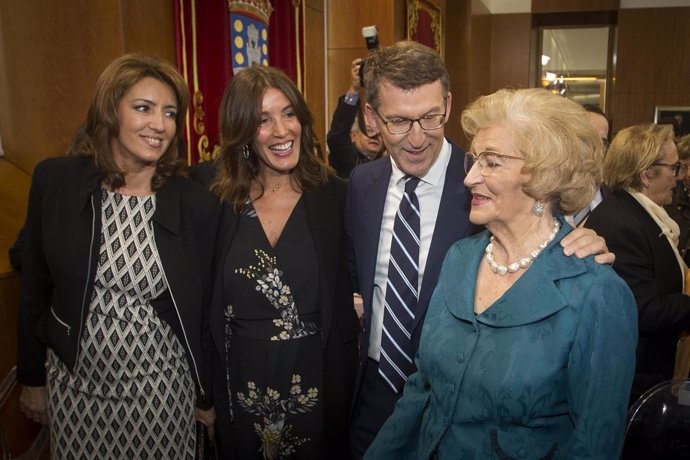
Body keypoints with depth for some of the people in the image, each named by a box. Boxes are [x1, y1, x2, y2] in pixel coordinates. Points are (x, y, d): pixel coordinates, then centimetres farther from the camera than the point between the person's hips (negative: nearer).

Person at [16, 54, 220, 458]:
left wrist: (207, 397, 4)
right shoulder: (55, 180, -8)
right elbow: (35, 288, 1)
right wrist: (32, 379, 7)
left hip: (162, 387, -1)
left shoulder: (197, 204, -12)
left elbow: (203, 312, -4)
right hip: (74, 383, 2)